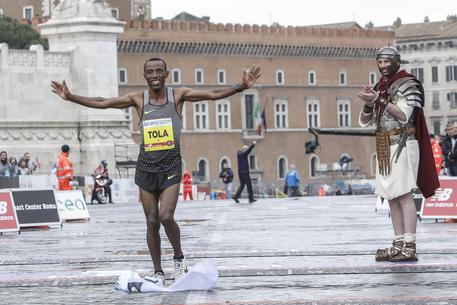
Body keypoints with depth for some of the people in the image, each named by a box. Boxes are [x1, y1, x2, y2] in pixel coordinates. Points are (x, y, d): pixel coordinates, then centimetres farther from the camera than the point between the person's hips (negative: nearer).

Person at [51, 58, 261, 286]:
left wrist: (241, 87, -16)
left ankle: (179, 258, 7)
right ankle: (158, 272, 14)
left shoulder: (178, 95, 0)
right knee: (152, 221, 3)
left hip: (171, 166, -2)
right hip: (146, 166, 2)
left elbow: (214, 95, -4)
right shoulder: (138, 99, 3)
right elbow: (102, 103, 5)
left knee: (166, 216, -18)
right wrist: (70, 97, -2)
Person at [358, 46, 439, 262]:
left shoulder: (407, 84, -4)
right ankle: (399, 245, 10)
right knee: (392, 197, 7)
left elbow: (403, 115, -17)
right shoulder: (380, 88, 17)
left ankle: (409, 247, -16)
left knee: (404, 195, -13)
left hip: (402, 145, -8)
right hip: (384, 149, 8)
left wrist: (380, 100, -20)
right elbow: (364, 122, 12)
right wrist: (368, 104, -7)